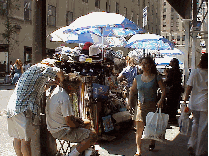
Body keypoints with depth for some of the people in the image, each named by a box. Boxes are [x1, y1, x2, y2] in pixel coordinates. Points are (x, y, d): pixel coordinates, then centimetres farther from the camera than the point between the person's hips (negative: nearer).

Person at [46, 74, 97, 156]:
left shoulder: (57, 90, 4)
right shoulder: (65, 98, -27)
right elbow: (69, 122, -25)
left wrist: (75, 118, 8)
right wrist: (79, 125, -6)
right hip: (62, 132, -10)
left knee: (87, 123, 22)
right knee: (93, 135, -17)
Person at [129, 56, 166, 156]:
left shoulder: (156, 78, -3)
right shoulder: (137, 78, 5)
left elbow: (164, 90, -4)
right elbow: (132, 90, 17)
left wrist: (161, 100, -19)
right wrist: (130, 100, 4)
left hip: (152, 105, -2)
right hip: (140, 105, 2)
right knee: (139, 128, -4)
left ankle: (152, 143, 40)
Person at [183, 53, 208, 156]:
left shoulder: (194, 72, -1)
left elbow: (189, 87, 0)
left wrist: (185, 100, 7)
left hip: (194, 103, 4)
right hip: (205, 103, -4)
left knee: (196, 124, 21)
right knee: (203, 127, 5)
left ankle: (192, 146, 24)